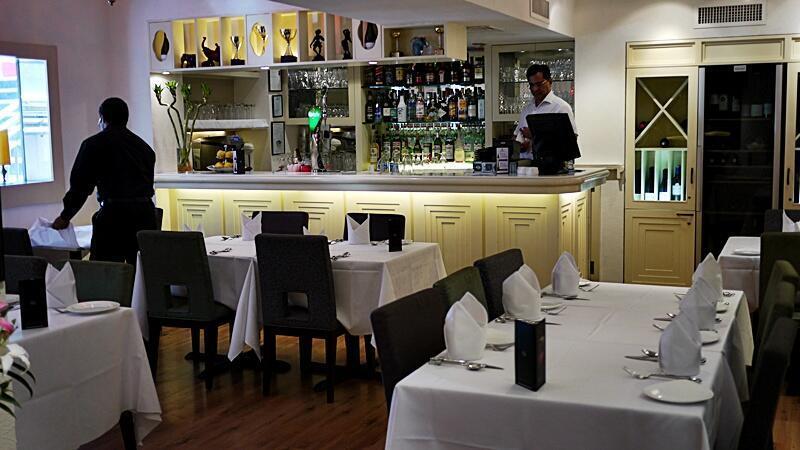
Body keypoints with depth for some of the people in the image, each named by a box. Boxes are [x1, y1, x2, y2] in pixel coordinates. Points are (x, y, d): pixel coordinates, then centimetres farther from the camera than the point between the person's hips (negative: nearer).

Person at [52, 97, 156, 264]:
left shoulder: (94, 144, 3)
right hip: (145, 214, 5)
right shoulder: (144, 146, 17)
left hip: (113, 215, -5)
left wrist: (65, 217, 18)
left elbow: (80, 184, 5)